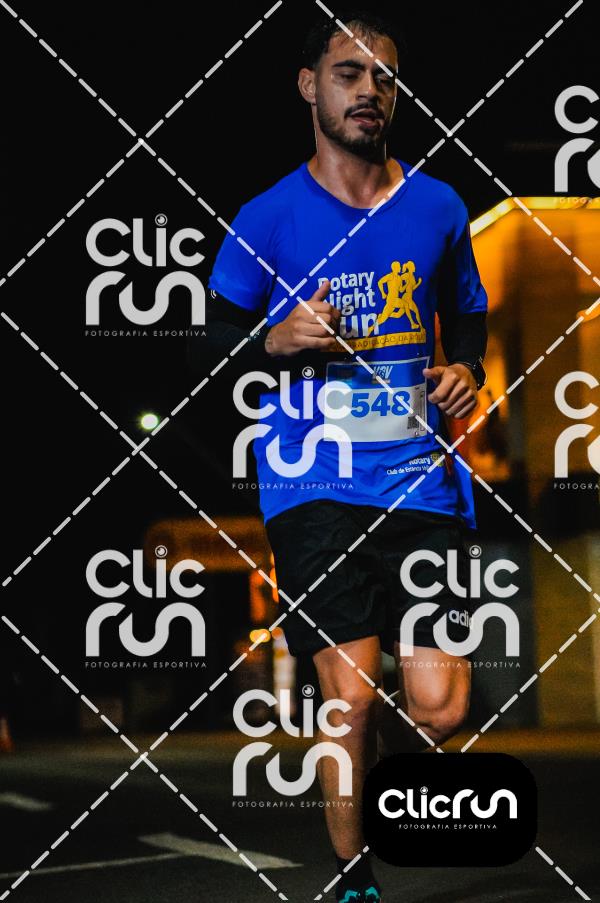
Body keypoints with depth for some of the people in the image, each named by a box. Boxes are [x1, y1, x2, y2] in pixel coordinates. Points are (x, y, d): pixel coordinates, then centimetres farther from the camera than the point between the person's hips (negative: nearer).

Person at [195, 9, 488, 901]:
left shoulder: (438, 208, 9)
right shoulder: (266, 219, 1)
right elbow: (210, 344, 7)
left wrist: (466, 370, 1)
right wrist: (274, 340, -13)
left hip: (421, 478, 3)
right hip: (313, 484, -2)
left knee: (439, 709, -5)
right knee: (352, 698, -9)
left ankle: (371, 745, 32)